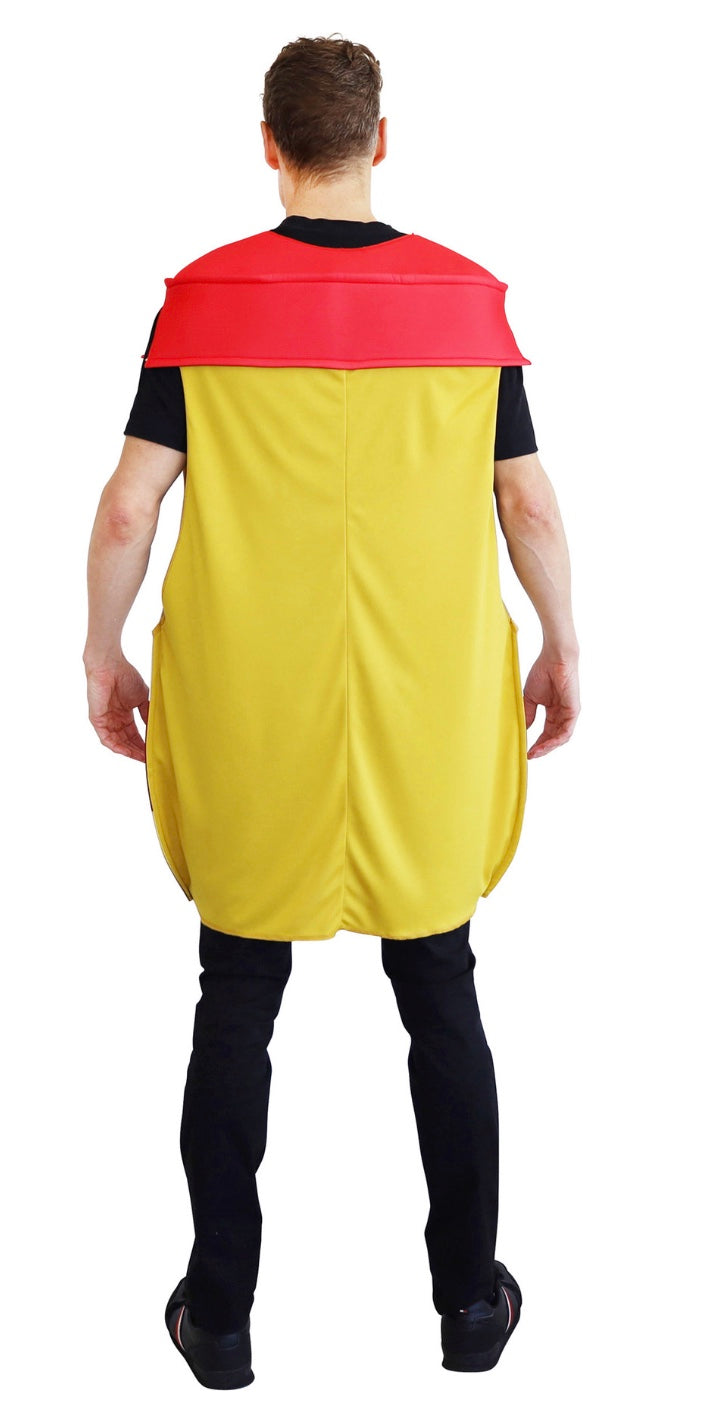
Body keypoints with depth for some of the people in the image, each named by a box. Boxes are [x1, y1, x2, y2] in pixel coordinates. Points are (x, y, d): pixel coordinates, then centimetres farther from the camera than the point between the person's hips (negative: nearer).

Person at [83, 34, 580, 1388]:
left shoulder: (205, 297, -6)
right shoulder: (468, 297, -3)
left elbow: (127, 509, -7)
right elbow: (532, 506, -1)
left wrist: (103, 652, 7)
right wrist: (562, 648, 13)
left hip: (247, 719, -1)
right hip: (425, 718, 1)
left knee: (235, 1014, 11)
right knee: (444, 1007, 14)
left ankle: (221, 1316, 23)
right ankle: (470, 1300, 27)